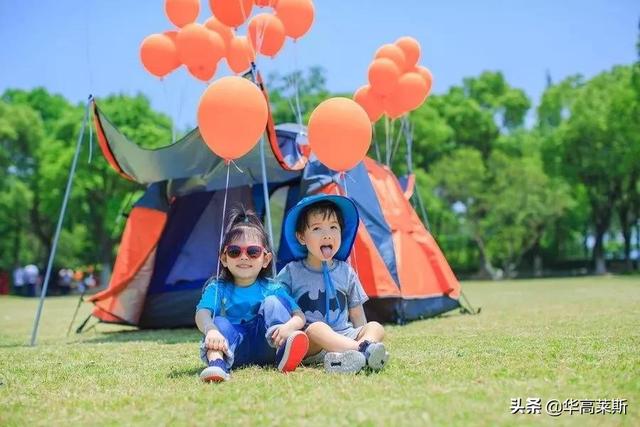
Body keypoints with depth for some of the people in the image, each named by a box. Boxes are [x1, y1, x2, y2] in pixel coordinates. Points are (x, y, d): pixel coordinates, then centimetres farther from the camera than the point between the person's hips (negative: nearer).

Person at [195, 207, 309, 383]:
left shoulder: (272, 288, 6)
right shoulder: (217, 288, 4)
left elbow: (299, 316, -5)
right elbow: (202, 313, -16)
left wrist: (288, 327, -31)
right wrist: (211, 330, -41)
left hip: (266, 348, 1)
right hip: (234, 351, 0)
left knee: (272, 302, -15)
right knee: (220, 322, -25)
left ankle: (285, 354, -37)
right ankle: (217, 363, -51)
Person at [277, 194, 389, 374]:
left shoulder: (346, 272, 12)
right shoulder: (291, 272, 4)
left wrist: (362, 337, 7)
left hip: (345, 336, 4)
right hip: (308, 345, -3)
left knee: (375, 327, -19)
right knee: (317, 327, -34)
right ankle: (364, 351, -50)